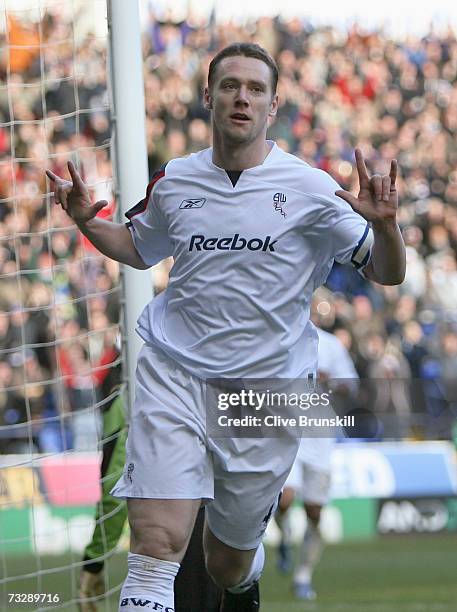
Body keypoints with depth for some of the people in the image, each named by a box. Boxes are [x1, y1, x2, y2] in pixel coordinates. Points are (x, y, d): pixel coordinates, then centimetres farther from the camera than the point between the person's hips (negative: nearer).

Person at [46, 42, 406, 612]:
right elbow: (139, 248, 26)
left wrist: (383, 223, -22)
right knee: (157, 541, -19)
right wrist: (87, 221, 7)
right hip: (173, 376, 1)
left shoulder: (310, 189, -4)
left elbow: (387, 273, -1)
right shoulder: (174, 181, 5)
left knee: (228, 560, 14)